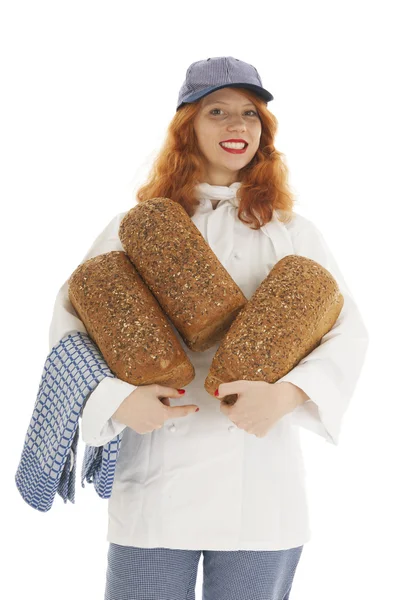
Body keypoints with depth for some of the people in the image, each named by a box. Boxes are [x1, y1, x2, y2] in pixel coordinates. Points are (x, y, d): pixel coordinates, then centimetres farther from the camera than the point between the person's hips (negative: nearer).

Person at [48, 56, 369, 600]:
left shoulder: (294, 233, 8)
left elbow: (349, 332, 2)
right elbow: (69, 323, 3)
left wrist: (287, 393, -17)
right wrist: (116, 399, -14)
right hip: (155, 488, 0)